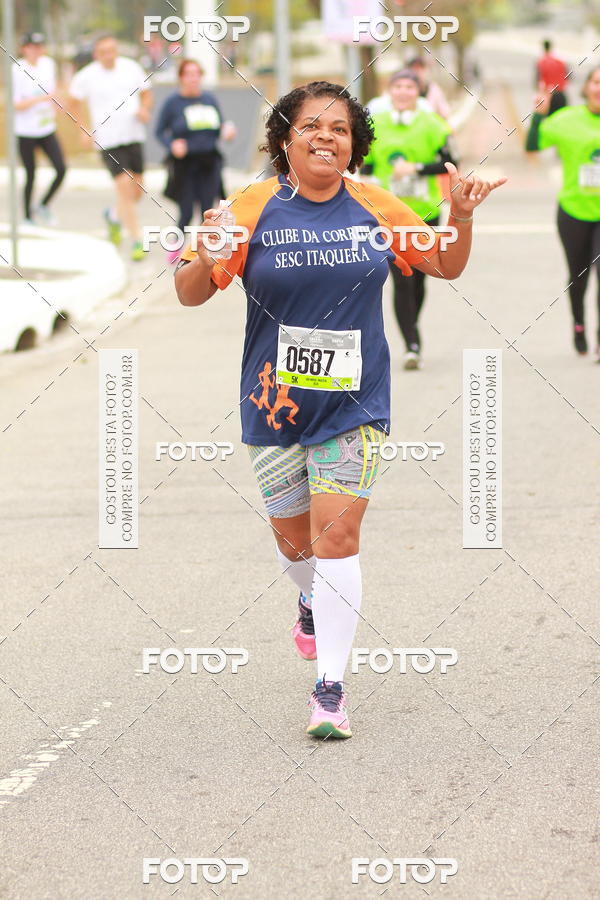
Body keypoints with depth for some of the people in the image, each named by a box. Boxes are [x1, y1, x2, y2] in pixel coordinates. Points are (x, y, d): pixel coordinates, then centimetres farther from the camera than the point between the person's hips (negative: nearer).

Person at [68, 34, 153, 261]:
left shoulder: (131, 68, 1)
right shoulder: (85, 77, -5)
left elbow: (146, 93, 14)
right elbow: (74, 103, 10)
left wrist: (144, 109, -7)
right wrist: (84, 130, 1)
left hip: (134, 137, 4)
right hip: (107, 140, -4)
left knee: (137, 190, 8)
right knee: (125, 187, -14)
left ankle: (114, 216, 41)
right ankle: (137, 241, -6)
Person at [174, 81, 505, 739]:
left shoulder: (375, 208, -1)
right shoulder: (254, 208, -7)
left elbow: (446, 266, 13)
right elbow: (190, 295, -5)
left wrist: (461, 216, -6)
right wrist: (207, 260, -27)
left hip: (353, 403, 0)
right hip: (275, 405, 1)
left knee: (336, 538, -11)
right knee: (294, 541, 15)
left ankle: (330, 687, -5)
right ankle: (311, 601, 50)